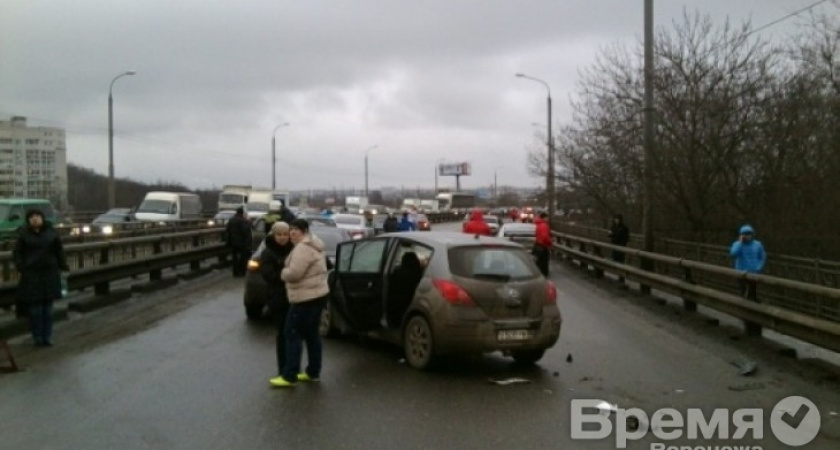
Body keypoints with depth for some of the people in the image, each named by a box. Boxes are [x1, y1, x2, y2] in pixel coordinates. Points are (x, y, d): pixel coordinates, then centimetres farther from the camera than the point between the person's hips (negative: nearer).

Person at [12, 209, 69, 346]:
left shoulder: (51, 232, 3)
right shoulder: (23, 234, -2)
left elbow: (59, 250, 8)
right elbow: (17, 252, 2)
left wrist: (63, 266, 2)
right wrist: (20, 267, -11)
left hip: (50, 273, 2)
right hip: (31, 274, -2)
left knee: (48, 307, 6)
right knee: (35, 306, 1)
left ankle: (47, 336, 14)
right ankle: (37, 337, 9)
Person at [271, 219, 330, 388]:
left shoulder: (303, 248, -18)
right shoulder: (314, 245, 16)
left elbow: (293, 273, -26)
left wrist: (282, 272, -6)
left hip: (306, 298, -11)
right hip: (318, 295, 11)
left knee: (293, 335, -5)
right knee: (312, 334, 15)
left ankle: (289, 376, -2)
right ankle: (313, 372, 21)